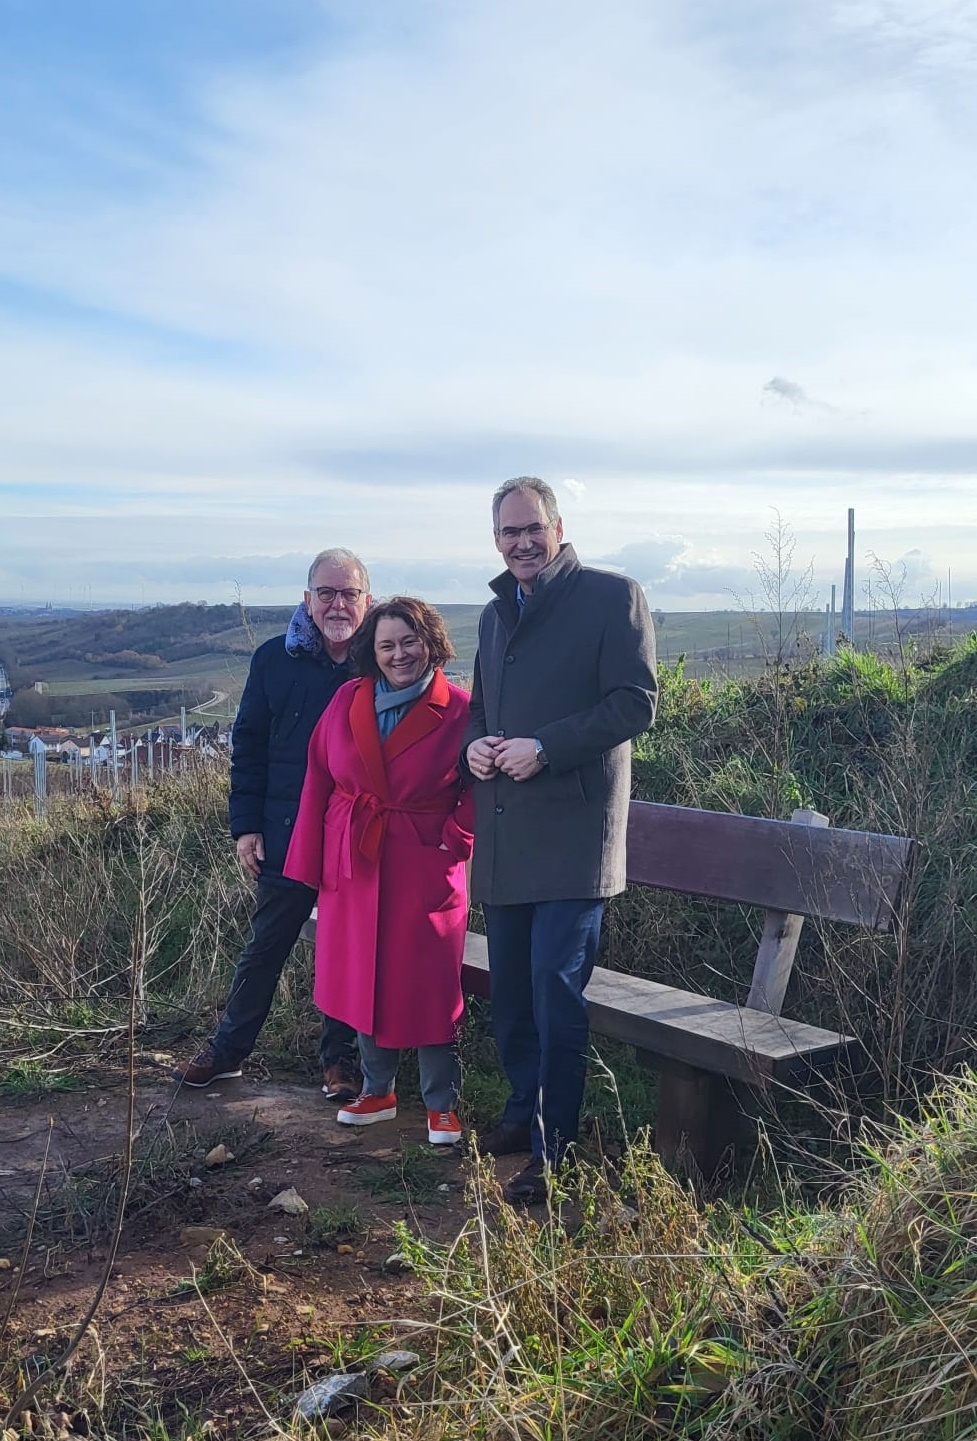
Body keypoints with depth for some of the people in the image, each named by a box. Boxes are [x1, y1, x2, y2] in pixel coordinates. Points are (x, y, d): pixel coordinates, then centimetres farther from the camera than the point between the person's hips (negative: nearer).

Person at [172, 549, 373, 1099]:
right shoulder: (274, 659, 2)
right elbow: (249, 745, 6)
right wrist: (246, 825, 1)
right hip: (286, 836, 2)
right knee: (266, 945, 13)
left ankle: (341, 1057, 27)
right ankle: (227, 1050, 29)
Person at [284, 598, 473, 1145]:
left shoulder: (459, 711, -8)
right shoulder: (348, 701, 2)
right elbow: (319, 781, 4)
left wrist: (455, 841, -12)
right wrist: (310, 864, 2)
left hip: (425, 868, -4)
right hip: (354, 865, 4)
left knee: (429, 987, 1)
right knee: (363, 980, 13)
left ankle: (443, 1105, 16)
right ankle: (377, 1091, 30)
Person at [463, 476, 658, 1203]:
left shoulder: (612, 595, -4)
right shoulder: (496, 613, 18)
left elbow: (636, 703, -11)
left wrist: (544, 747, -19)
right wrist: (474, 744, 3)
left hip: (571, 832, -7)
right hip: (503, 836, 7)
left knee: (557, 996, -8)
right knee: (511, 992, 15)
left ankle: (552, 1151, 0)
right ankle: (524, 1111, 31)